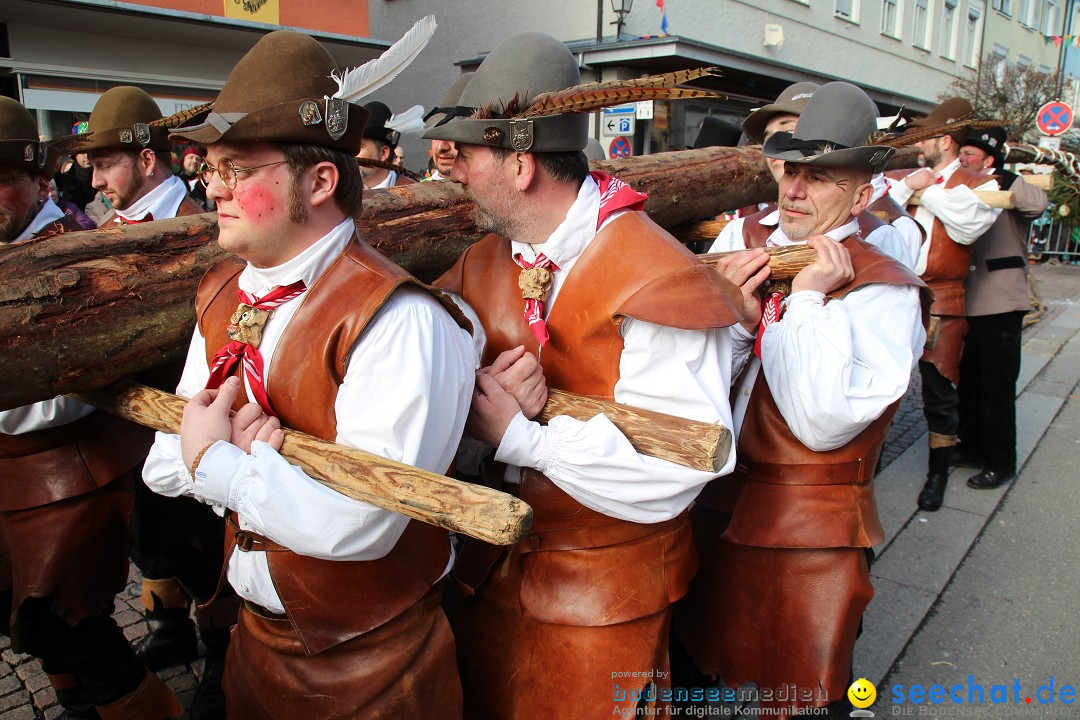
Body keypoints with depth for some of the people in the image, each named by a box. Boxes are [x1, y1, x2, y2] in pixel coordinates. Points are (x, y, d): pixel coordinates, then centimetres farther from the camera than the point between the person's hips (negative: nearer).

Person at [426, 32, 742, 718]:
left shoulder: (652, 276, -22)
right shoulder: (479, 266, 0)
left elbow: (673, 467, -29)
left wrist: (522, 434, -25)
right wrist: (483, 389, -22)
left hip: (604, 602, -5)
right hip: (489, 571, 6)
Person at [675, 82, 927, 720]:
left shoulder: (882, 290, -12)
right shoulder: (745, 248, 3)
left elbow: (823, 424, -23)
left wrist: (807, 298, -21)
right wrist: (734, 320, -18)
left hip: (806, 543, -5)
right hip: (714, 517, 5)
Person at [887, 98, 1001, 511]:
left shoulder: (980, 186, 3)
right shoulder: (908, 179, 15)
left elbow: (968, 225, -17)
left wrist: (930, 189, -11)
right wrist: (907, 185, -8)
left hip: (941, 302, -3)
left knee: (939, 391, 0)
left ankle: (938, 474, 15)